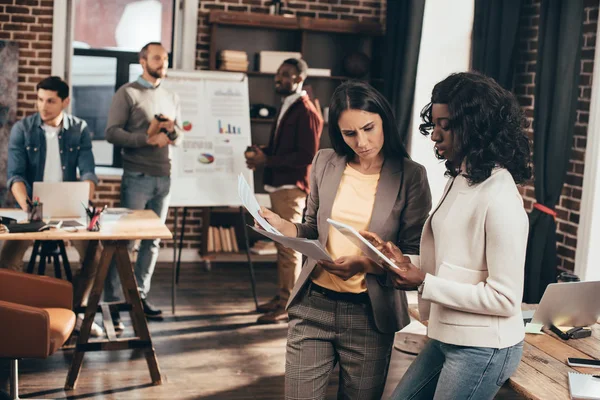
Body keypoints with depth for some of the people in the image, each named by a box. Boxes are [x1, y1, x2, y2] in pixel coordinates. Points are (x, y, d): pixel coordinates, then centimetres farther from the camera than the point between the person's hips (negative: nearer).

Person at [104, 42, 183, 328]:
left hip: (163, 178, 6)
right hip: (137, 178, -6)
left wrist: (173, 130, -5)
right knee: (124, 239, -6)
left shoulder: (171, 97, 17)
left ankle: (140, 296, 15)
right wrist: (147, 138, -20)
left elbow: (180, 138, 18)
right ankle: (111, 302, -1)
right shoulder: (128, 93, -1)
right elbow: (112, 132, -10)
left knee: (153, 240, 7)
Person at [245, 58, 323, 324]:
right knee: (282, 244, 13)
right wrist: (263, 153, 7)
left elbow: (307, 155, -19)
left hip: (291, 187, -10)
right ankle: (282, 296, 21)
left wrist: (267, 160, -17)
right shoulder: (286, 107, 17)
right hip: (278, 185, 10)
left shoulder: (305, 112, -13)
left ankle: (288, 305, -1)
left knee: (290, 246, -6)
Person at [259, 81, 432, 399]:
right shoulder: (325, 163, 4)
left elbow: (413, 256, -6)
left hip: (369, 314, -2)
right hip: (312, 305, 2)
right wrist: (280, 225, -7)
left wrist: (365, 264, -23)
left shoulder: (410, 176, -6)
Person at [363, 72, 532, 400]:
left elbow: (505, 298, -21)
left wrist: (424, 284, -20)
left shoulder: (500, 199, -22)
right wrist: (404, 263, -3)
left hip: (482, 349, -9)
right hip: (446, 336, 9)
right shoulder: (459, 179, 7)